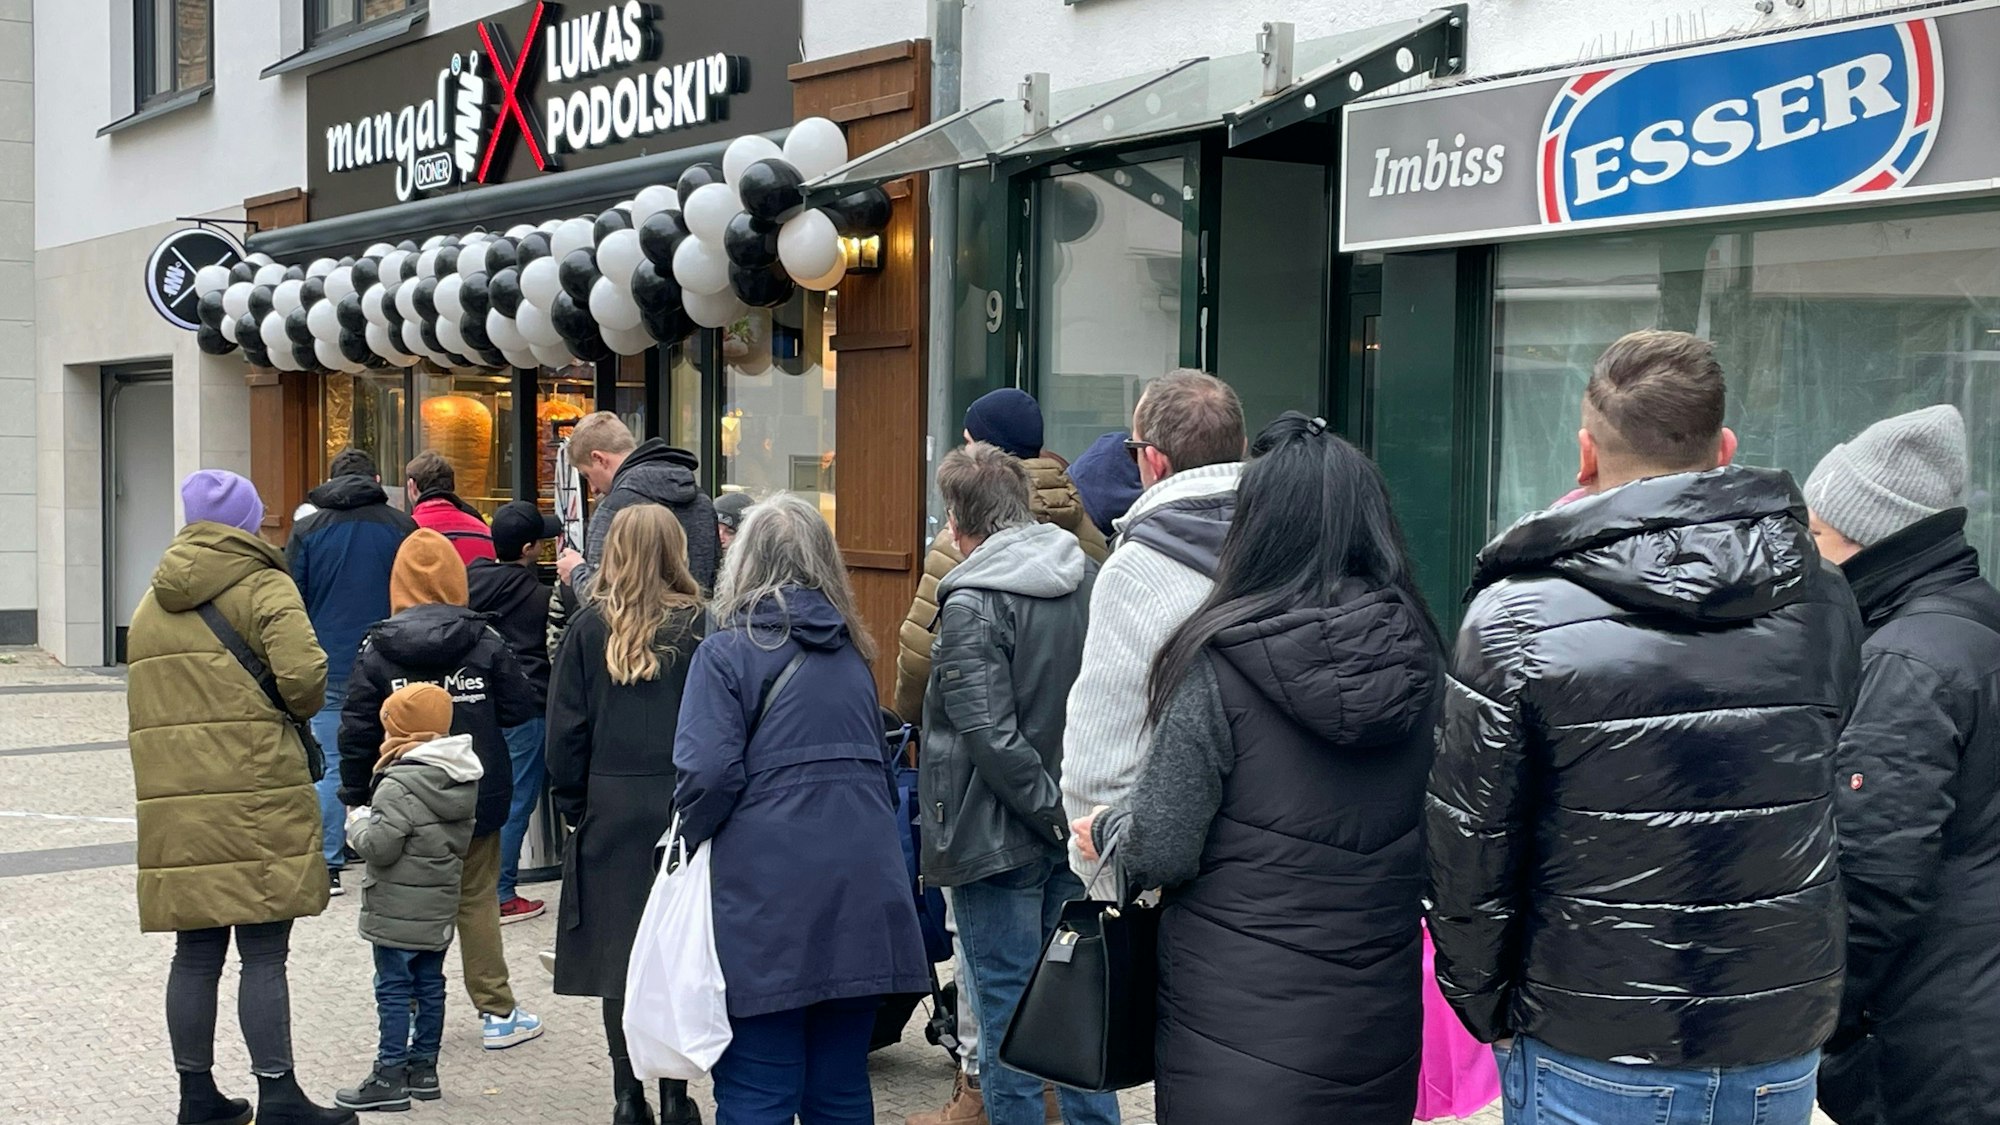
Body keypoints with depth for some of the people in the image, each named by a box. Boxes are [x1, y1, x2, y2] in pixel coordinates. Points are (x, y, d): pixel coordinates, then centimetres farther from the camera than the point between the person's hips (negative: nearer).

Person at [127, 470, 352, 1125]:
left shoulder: (152, 604, 17)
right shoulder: (262, 586, -4)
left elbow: (148, 701, 16)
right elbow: (303, 672, -17)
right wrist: (299, 712, 1)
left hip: (174, 807, 6)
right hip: (256, 801, -6)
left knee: (196, 954, 12)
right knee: (264, 955, -2)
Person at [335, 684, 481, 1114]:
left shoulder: (400, 784, -21)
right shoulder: (462, 780, 6)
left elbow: (379, 846, -23)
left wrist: (358, 821, -5)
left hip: (398, 913, -8)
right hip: (440, 907, 8)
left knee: (394, 989, -1)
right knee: (429, 985, 14)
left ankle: (391, 1075, 3)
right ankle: (424, 1066, 22)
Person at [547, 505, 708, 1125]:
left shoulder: (590, 627, -2)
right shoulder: (700, 625, -6)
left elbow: (566, 730, 0)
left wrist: (575, 807, 10)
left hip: (610, 810, 1)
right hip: (683, 806, -1)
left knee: (618, 957, 8)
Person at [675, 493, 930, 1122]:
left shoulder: (727, 651, -3)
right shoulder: (852, 654, 14)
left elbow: (710, 773, -12)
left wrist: (691, 836, 4)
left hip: (769, 891, -5)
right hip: (863, 884, 5)